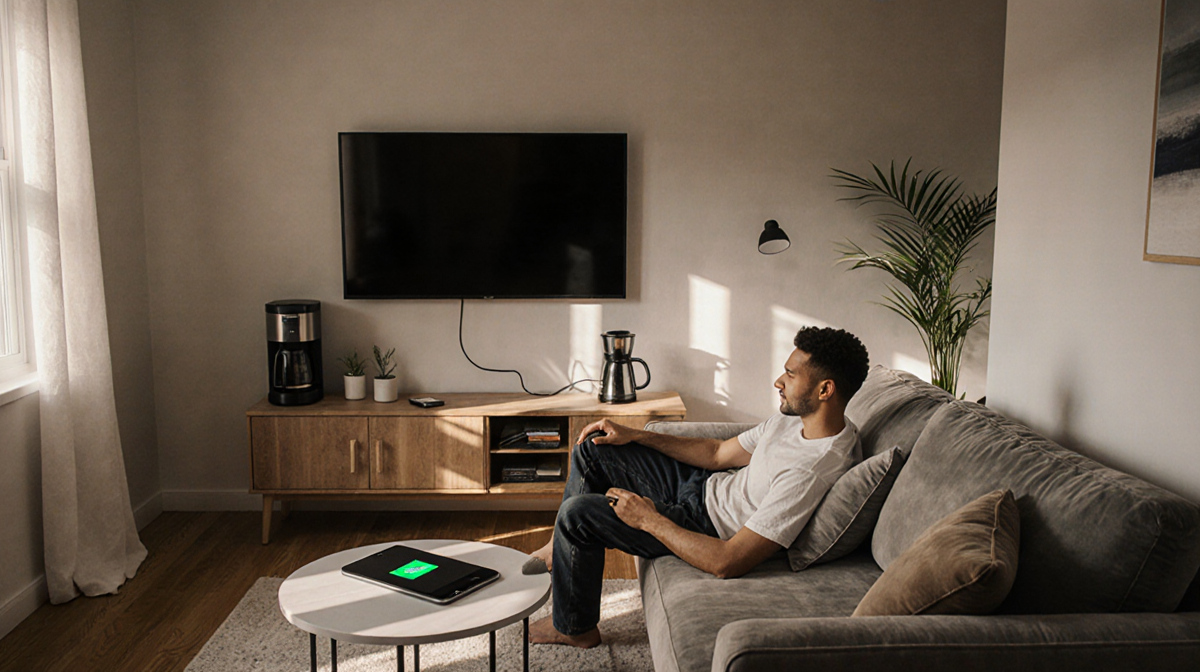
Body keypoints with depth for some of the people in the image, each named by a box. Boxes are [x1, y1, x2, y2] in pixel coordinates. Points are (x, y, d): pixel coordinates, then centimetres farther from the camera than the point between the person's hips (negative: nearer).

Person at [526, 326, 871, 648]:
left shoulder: (811, 472, -34)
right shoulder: (798, 418, -5)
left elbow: (726, 563, -34)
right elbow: (719, 453, 7)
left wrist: (648, 519, -23)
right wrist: (635, 436, 3)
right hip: (709, 485, 9)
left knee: (576, 513, -13)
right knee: (592, 448, 8)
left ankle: (575, 628, 12)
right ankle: (561, 549, 28)